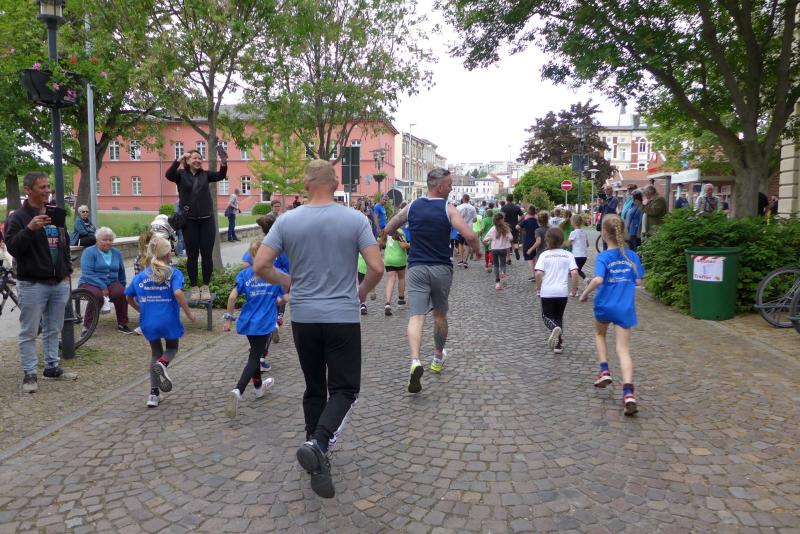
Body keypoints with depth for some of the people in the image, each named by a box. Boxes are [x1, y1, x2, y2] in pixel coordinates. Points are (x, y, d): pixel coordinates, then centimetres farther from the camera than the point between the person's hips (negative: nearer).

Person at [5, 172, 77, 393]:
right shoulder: (18, 217, -6)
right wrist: (29, 229, -29)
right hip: (32, 284, -6)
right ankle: (29, 374, 8)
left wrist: (66, 271, 12)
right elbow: (12, 248, -15)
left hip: (59, 283, 6)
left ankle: (52, 367, 24)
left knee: (53, 329, 14)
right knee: (29, 332, 1)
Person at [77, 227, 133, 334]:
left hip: (111, 282, 4)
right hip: (90, 283, -4)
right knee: (97, 295, -36)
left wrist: (122, 286, 20)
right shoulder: (89, 252, -4)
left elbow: (121, 273, 23)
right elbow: (87, 273, -15)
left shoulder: (117, 253, 12)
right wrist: (102, 286, -22)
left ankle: (122, 324, -14)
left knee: (121, 292, -29)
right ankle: (87, 326, -23)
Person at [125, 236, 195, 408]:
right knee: (172, 348, 23)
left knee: (156, 353, 22)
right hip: (169, 321, -3)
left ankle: (154, 394, 16)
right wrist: (188, 313, -16)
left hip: (148, 322, 3)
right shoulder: (174, 273, -8)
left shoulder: (140, 276, 6)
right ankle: (162, 364, -14)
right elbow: (178, 293, -24)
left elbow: (129, 297, 16)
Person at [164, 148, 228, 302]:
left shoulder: (205, 174, 8)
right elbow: (168, 175, -18)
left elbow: (220, 176, -5)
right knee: (192, 255, 4)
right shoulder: (181, 174, 1)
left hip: (207, 220, 2)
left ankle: (205, 287, 13)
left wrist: (224, 164, -24)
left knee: (207, 255, 3)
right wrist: (179, 160, -30)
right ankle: (194, 288, 13)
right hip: (189, 221, -2)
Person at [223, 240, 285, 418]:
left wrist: (228, 318, -1)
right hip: (265, 323, -4)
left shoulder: (244, 274, -1)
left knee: (255, 354, 24)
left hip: (248, 321, 4)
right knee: (254, 358, -2)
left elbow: (232, 296, -9)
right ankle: (237, 391, -22)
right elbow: (282, 299, -3)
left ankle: (258, 387, 41)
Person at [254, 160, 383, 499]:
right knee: (344, 388, 7)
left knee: (315, 389, 16)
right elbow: (377, 268, -10)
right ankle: (317, 443, -16)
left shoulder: (287, 221, -2)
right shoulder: (355, 220, -6)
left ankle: (318, 463, 24)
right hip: (343, 318, -2)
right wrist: (362, 291, 9)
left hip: (304, 318, 3)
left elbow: (260, 266, -3)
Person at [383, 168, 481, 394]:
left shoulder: (412, 207, 5)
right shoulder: (448, 209, -6)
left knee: (416, 317, -8)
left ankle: (415, 362, -30)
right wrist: (477, 249, 3)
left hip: (416, 268, 1)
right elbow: (469, 235, -17)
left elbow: (388, 230, 14)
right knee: (440, 315, 18)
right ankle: (438, 358, 37)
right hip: (441, 268, -1)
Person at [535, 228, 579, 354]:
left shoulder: (544, 255, -3)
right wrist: (574, 288, 5)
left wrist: (538, 288, 1)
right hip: (562, 291, 2)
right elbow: (574, 273, -9)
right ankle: (558, 344, 16)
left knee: (547, 316, 13)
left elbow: (538, 273, -13)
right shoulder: (568, 255, 1)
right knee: (559, 316, 18)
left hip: (547, 291, -2)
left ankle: (554, 328, -20)